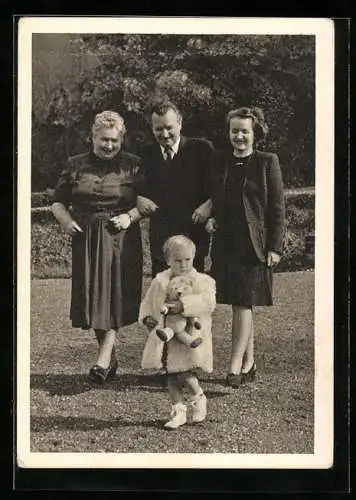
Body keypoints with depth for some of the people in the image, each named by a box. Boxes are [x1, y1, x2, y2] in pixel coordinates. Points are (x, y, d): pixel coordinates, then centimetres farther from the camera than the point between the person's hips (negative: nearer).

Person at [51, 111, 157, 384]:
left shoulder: (132, 165, 3)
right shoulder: (75, 165, 9)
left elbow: (147, 201, 2)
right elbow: (58, 201, 13)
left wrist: (130, 216, -15)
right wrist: (66, 220, -6)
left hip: (121, 239, -3)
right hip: (86, 240, 3)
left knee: (114, 296, -10)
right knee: (92, 297, 4)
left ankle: (104, 358, -13)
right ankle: (111, 358, 17)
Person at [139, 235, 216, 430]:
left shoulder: (203, 281, -3)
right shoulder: (159, 281, 8)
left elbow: (208, 302, -21)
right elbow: (147, 303, 16)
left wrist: (184, 305, -32)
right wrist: (146, 318, -5)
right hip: (165, 338, 4)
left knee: (184, 373, -11)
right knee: (171, 376, 8)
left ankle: (198, 397, 19)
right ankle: (178, 411, 21)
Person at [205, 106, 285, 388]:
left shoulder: (267, 162, -2)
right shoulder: (220, 161, 10)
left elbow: (278, 208, -4)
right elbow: (214, 199, 20)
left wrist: (275, 247, -9)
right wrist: (210, 218, 0)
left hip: (253, 243, -5)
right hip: (226, 242, 5)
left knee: (243, 302, -9)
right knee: (242, 304, 10)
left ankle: (236, 366, -8)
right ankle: (248, 364, 19)